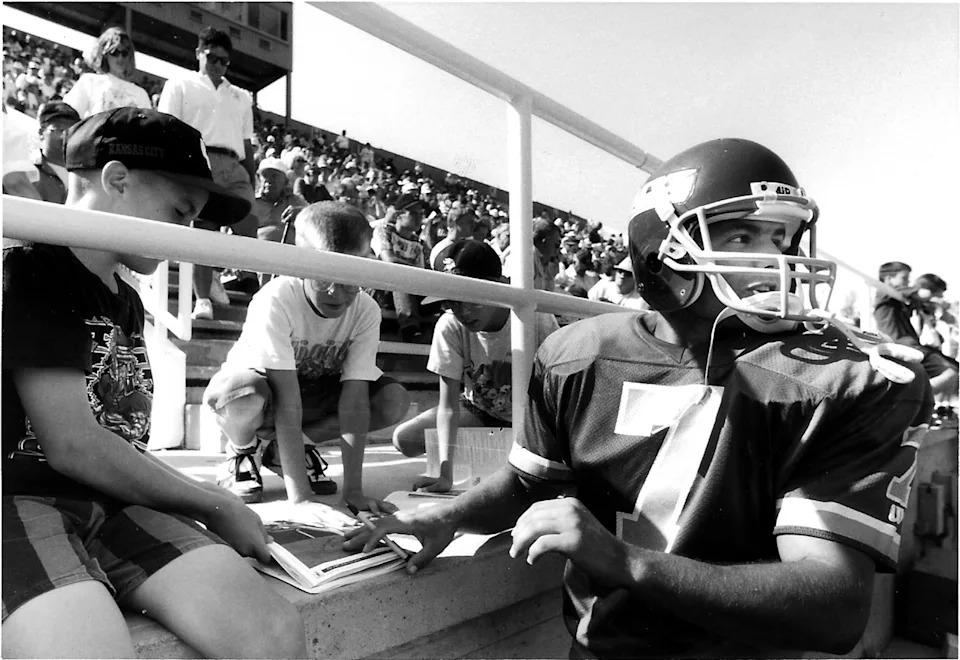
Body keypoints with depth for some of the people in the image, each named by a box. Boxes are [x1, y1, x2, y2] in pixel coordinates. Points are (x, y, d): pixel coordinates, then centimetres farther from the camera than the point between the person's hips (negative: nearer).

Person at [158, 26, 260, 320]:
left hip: (235, 169, 3)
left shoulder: (242, 97, 27)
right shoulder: (180, 86, 16)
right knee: (202, 230, -8)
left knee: (249, 224, -17)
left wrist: (253, 182, 11)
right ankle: (202, 298, -5)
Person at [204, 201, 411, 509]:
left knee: (395, 400, -19)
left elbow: (354, 398, -25)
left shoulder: (366, 312, -22)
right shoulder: (276, 301, -32)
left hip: (315, 390, 4)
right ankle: (241, 450, 0)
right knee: (242, 395, -40)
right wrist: (299, 494, -39)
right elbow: (287, 403, -36)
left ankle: (290, 447, 0)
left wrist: (353, 489, -30)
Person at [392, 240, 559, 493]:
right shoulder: (450, 327, -22)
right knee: (404, 438, -17)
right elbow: (449, 403, -24)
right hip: (480, 411, 2)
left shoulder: (536, 319, -26)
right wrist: (446, 473, -36)